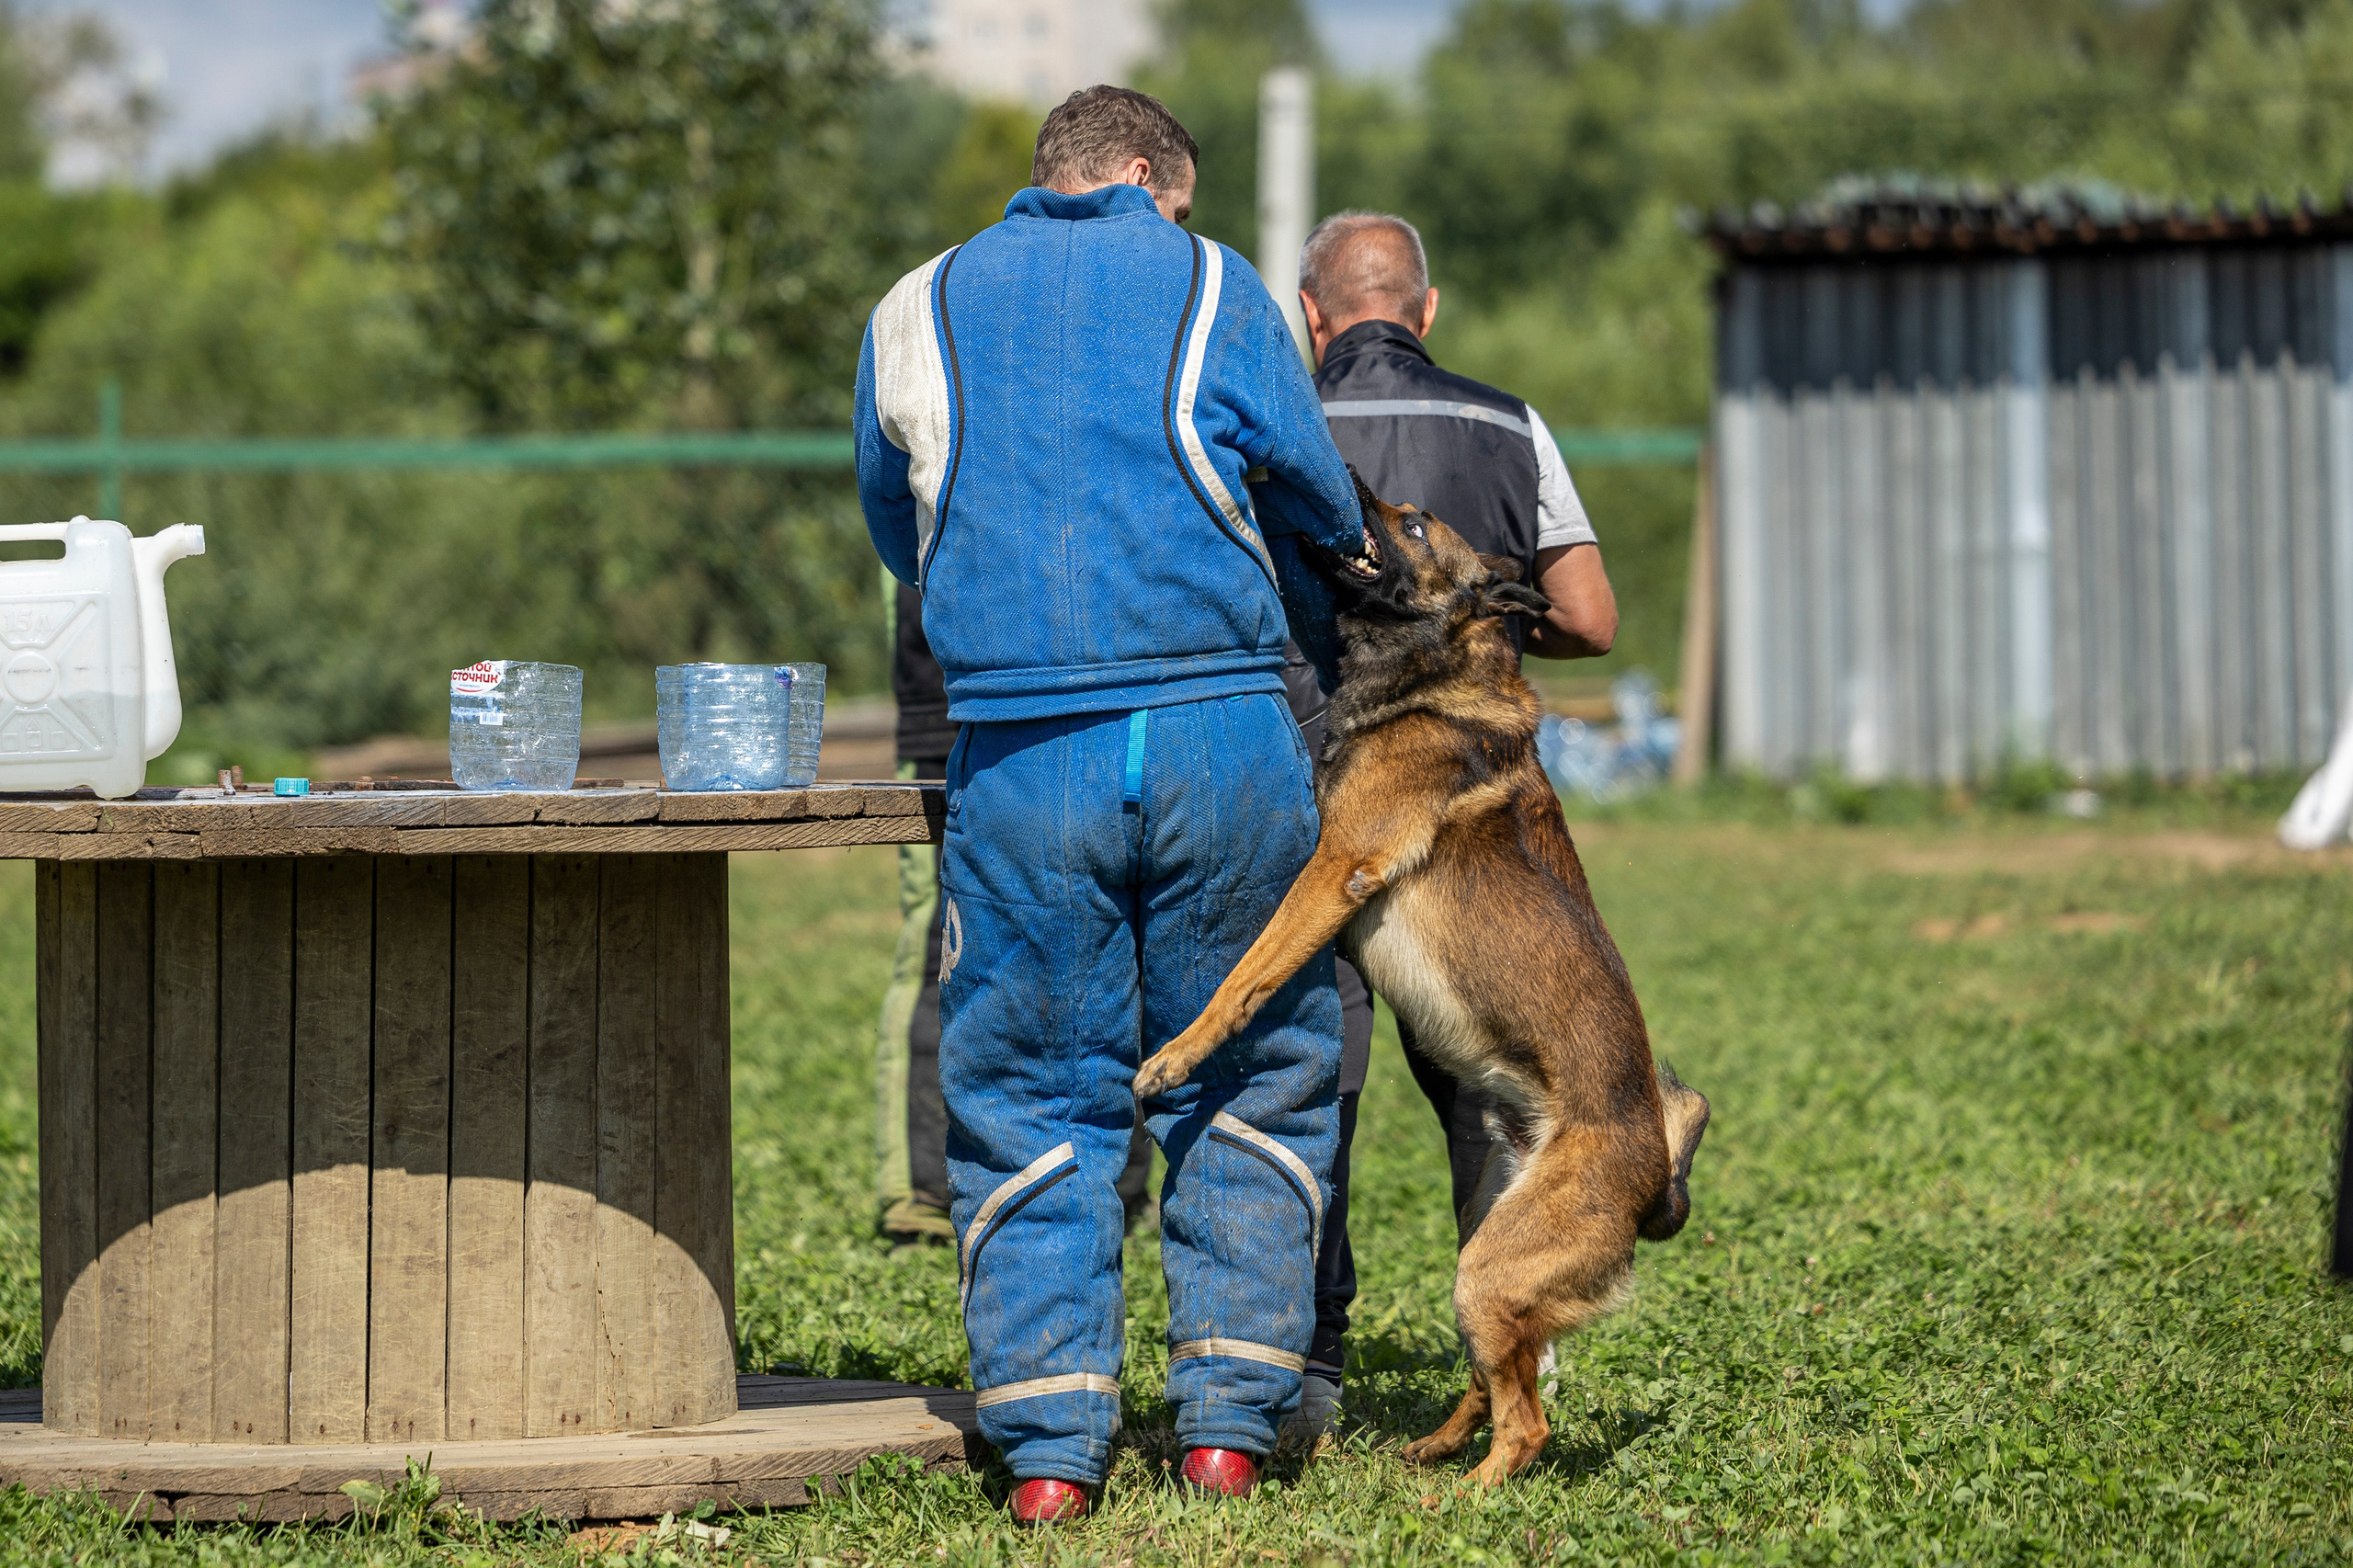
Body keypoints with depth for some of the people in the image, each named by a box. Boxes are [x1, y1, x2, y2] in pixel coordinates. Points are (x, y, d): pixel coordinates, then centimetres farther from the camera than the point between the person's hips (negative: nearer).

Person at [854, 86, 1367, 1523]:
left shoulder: (917, 311, 13)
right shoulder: (1215, 287, 9)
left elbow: (896, 534, 25)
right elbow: (1325, 497, 17)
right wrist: (1355, 553, 40)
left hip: (1018, 757, 1)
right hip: (1222, 728, -1)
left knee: (1031, 1101, 6)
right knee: (1254, 1078, 11)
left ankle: (1050, 1441, 0)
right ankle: (1229, 1417, 8)